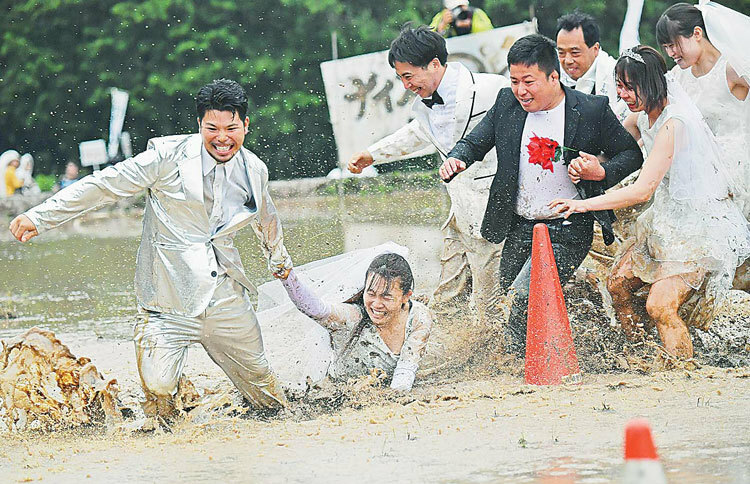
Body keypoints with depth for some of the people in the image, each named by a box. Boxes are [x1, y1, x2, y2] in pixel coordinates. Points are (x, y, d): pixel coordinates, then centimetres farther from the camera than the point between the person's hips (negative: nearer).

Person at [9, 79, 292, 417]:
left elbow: (266, 219, 28)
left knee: (258, 379, 14)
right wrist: (40, 217, -13)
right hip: (169, 302, -4)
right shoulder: (169, 157, -10)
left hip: (226, 299, 4)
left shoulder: (254, 171, 6)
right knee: (158, 390, -15)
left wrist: (279, 260, 46)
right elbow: (105, 185, -8)